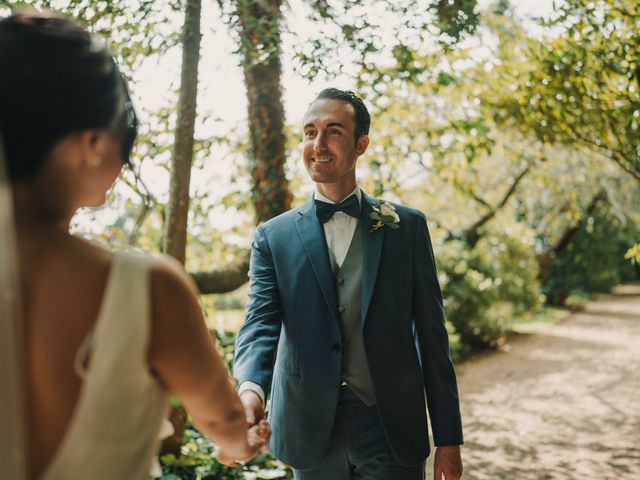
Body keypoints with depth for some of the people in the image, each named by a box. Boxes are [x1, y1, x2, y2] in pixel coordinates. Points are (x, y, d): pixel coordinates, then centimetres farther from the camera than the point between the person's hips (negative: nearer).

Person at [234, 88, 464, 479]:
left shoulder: (407, 226, 1)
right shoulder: (274, 237, 2)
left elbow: (431, 333, 1)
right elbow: (261, 324, -9)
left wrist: (448, 436, 1)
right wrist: (251, 388, -30)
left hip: (393, 429, 0)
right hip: (313, 432, 1)